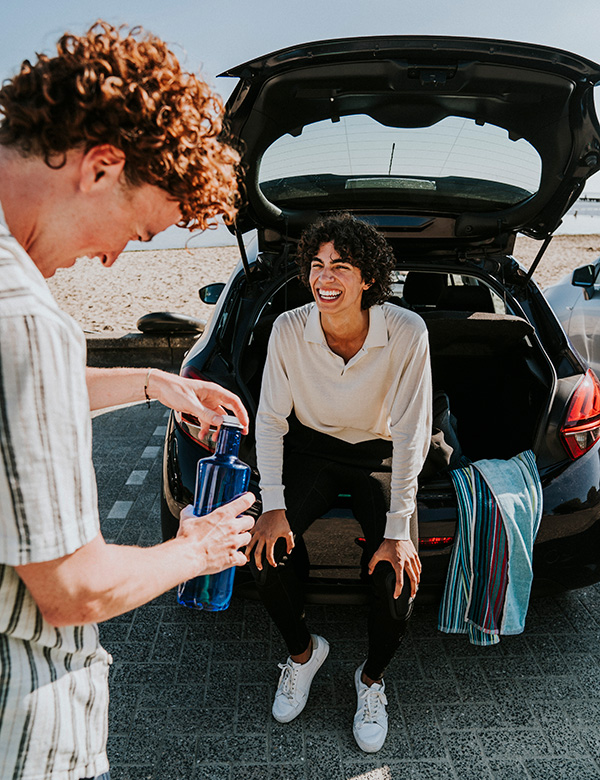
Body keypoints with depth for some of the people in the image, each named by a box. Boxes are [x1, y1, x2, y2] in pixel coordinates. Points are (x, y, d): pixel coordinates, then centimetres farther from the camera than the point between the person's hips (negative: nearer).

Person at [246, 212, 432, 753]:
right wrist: (273, 506, -16)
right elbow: (270, 420, -8)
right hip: (311, 450, 2)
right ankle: (303, 649, 15)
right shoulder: (289, 329, -17)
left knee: (396, 576, -18)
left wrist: (398, 530, -20)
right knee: (266, 549, -18)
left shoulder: (407, 333, -23)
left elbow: (412, 435, -18)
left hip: (380, 459, -1)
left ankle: (372, 677, 16)